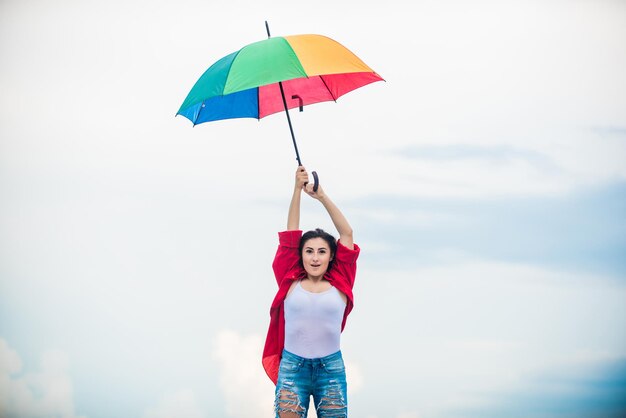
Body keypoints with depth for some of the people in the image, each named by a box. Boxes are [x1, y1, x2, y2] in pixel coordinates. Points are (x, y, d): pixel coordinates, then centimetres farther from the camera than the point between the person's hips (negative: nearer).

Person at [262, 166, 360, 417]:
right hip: (292, 366, 0)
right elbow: (291, 234, 4)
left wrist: (322, 196, 4)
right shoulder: (291, 282, 5)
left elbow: (347, 233, 5)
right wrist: (298, 189, 1)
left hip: (331, 368, 1)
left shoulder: (339, 284, 5)